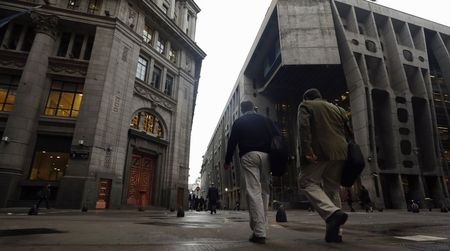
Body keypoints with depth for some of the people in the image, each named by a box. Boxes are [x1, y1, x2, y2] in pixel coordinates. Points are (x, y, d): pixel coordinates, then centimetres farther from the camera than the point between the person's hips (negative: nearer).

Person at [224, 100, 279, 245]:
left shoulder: (239, 122, 14)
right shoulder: (266, 120, 20)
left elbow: (232, 142, 8)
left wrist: (227, 161, 15)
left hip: (248, 156, -2)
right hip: (266, 156, 3)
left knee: (254, 192, -7)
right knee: (264, 191, 10)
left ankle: (259, 232, -11)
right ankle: (262, 228, 13)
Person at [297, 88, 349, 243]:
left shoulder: (305, 105, 10)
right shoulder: (337, 108, 27)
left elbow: (304, 127, -10)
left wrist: (307, 150, -17)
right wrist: (347, 152, 21)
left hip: (319, 151, -6)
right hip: (339, 152, 6)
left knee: (306, 182, 1)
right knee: (333, 189, 12)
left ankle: (333, 213, -17)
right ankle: (334, 232, 12)